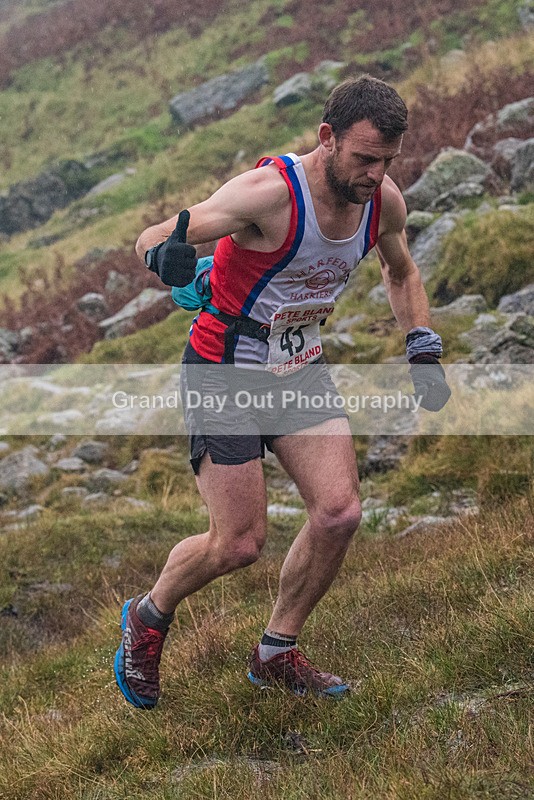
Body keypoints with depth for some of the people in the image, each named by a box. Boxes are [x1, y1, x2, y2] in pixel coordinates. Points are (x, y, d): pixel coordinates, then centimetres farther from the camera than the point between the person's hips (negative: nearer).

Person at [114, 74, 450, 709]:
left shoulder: (384, 200, -7)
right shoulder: (270, 192, -27)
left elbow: (400, 272, 16)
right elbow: (149, 240, -26)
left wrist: (423, 347, 5)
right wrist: (168, 254, -50)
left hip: (300, 368, 6)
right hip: (224, 372, -6)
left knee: (339, 513, -9)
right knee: (239, 543, -6)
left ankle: (275, 655, 13)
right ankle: (147, 620, 25)